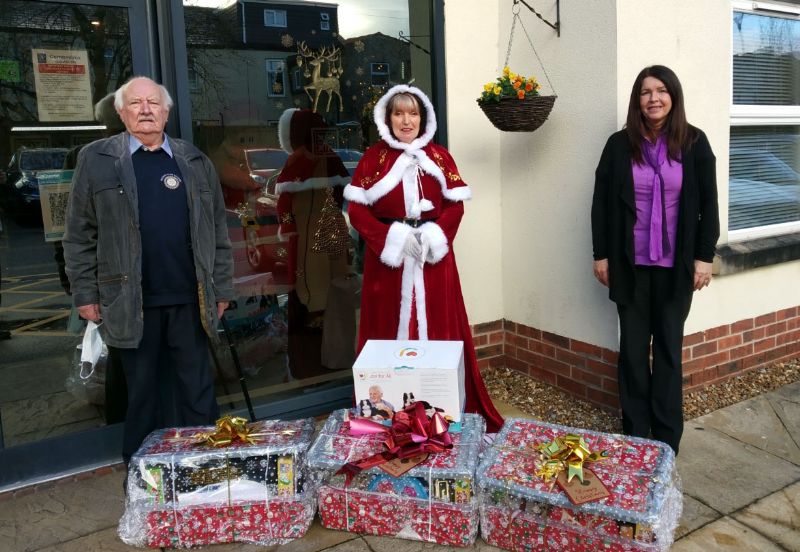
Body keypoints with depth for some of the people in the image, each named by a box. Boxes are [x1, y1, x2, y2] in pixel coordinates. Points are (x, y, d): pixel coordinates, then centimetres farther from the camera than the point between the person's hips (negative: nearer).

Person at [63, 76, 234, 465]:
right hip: (130, 303, -1)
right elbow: (80, 235, 2)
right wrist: (85, 294, -2)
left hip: (189, 300, 2)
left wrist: (222, 287, 6)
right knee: (142, 393, 10)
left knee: (197, 389, 9)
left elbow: (217, 229, 9)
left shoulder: (194, 161, 9)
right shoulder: (95, 160, 4)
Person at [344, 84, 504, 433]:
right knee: (391, 329, 2)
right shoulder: (373, 158, 3)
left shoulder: (439, 156, 8)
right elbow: (356, 209, -3)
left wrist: (434, 235, -14)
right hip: (388, 257, -1)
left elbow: (456, 206, 4)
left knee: (438, 329, 3)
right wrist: (392, 238, -14)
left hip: (433, 256, 1)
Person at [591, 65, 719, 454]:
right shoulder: (620, 145, -1)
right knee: (632, 348, 7)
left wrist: (704, 256, -4)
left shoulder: (694, 143, -1)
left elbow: (708, 203, 1)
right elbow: (602, 202, 2)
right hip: (631, 263, 0)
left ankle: (667, 438, 20)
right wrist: (601, 254, -1)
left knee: (669, 347, 8)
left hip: (675, 264, 0)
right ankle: (634, 434, 20)